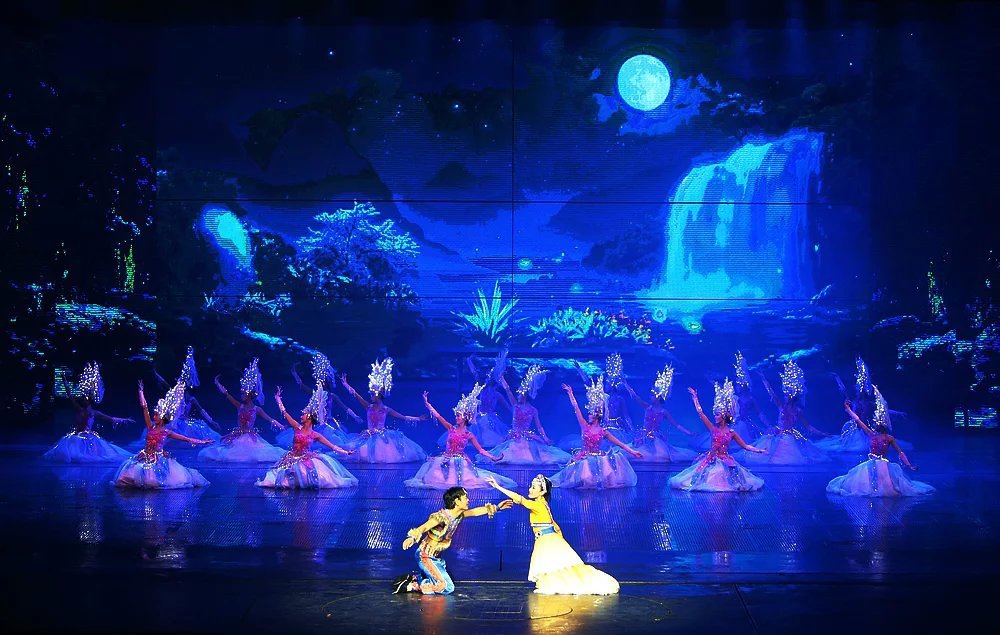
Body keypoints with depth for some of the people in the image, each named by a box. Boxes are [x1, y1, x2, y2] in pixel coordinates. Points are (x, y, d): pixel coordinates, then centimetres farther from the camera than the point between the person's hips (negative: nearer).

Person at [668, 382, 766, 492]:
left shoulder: (731, 432, 1)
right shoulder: (713, 429, 1)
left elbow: (745, 446, 5)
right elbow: (700, 413, 0)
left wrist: (759, 450, -7)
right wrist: (695, 398, 2)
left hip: (725, 461, 0)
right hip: (711, 460, 0)